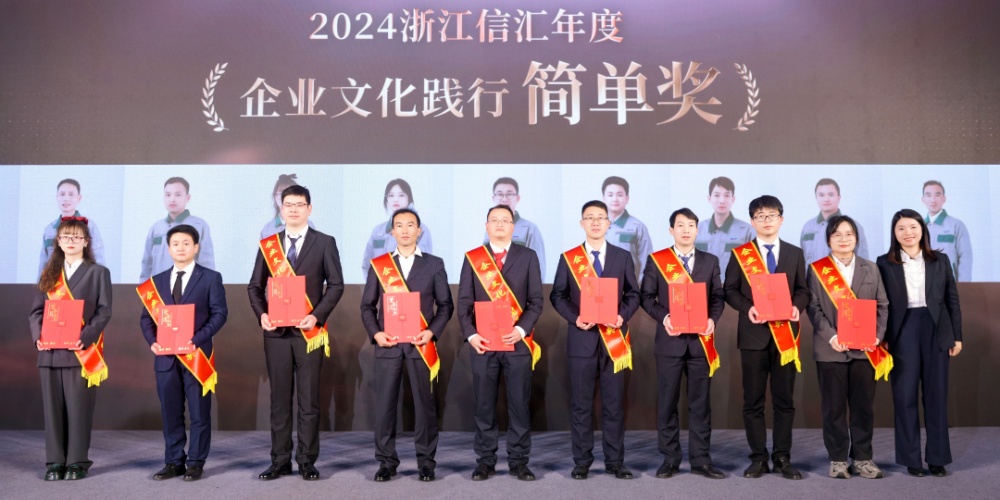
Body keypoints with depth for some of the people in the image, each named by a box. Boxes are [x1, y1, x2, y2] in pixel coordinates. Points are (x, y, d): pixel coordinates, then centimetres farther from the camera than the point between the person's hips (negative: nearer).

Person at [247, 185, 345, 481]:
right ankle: (280, 461, 14)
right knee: (279, 399, 7)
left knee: (309, 400, 3)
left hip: (308, 331, -2)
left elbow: (336, 285, -1)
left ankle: (307, 461, 11)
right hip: (276, 331, 2)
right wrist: (262, 314, -6)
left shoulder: (324, 243, 2)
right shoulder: (268, 245, 10)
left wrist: (317, 316, -13)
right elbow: (255, 286, 12)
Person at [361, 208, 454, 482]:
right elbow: (367, 305, 9)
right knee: (385, 404, 2)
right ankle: (386, 460, 13)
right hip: (388, 344, 1)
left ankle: (426, 460, 15)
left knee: (425, 403, 3)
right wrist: (375, 333, -7)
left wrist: (432, 331, -9)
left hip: (420, 344, -1)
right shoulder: (378, 264, 8)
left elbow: (445, 305, 6)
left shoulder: (434, 264, 6)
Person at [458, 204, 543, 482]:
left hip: (518, 342, 0)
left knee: (519, 404, 3)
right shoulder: (472, 258, 8)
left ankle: (518, 461, 13)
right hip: (483, 343, 1)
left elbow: (536, 300, 2)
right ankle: (485, 461, 14)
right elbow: (464, 303, 5)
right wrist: (470, 334, -9)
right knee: (484, 405, 5)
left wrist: (522, 329, -13)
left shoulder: (528, 257, 6)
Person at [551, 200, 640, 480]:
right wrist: (575, 318, -12)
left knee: (614, 403, 5)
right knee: (581, 404, 4)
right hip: (582, 338, -1)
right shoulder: (568, 258, 5)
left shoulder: (623, 257, 8)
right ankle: (582, 461, 13)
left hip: (614, 337, 1)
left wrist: (623, 315, -11)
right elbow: (557, 295, 4)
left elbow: (633, 294, 8)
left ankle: (615, 461, 14)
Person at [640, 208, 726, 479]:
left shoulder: (710, 261, 10)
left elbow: (718, 296, 8)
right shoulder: (656, 260, 3)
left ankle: (700, 459, 13)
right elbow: (647, 297, 2)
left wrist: (713, 319, -11)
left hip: (700, 340, 2)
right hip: (670, 340, -1)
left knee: (700, 402, 5)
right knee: (667, 401, 4)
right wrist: (663, 317, -14)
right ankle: (670, 459, 13)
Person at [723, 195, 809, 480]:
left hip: (785, 332, 2)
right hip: (753, 333, -1)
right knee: (753, 400, 3)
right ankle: (758, 458, 11)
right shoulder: (740, 253, 5)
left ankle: (782, 457, 13)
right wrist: (747, 307, -16)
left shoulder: (795, 253, 11)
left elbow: (803, 290, 10)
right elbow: (730, 290, 2)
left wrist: (797, 306, -11)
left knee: (784, 400, 5)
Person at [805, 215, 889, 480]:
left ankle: (862, 458, 16)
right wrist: (831, 337, -16)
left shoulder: (871, 269, 12)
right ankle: (838, 458, 12)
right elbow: (814, 308, -3)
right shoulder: (816, 269, 3)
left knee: (863, 405, 5)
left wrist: (877, 335, -7)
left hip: (864, 348, 2)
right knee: (834, 406, 3)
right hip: (831, 348, -2)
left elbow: (881, 306, 9)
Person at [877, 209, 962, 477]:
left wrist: (957, 335, 4)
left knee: (936, 395, 7)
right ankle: (911, 458, 12)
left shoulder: (940, 260, 6)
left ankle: (937, 457, 16)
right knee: (905, 396, 3)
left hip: (936, 331, 2)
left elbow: (952, 300, 8)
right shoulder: (884, 263, 1)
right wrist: (882, 339, -6)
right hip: (903, 333, -1)